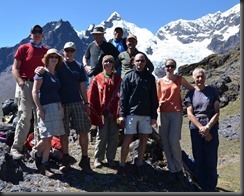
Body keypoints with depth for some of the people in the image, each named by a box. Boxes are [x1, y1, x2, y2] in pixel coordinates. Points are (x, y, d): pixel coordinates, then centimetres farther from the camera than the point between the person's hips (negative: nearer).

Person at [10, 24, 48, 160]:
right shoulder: (23, 48, 4)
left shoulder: (46, 51, 13)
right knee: (25, 117, -11)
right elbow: (15, 68, -1)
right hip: (26, 85, -4)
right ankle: (16, 148, -4)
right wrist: (20, 81, -16)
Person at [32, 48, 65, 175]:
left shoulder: (56, 74, 16)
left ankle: (44, 163, 15)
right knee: (46, 137, -9)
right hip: (46, 107, -6)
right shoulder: (42, 73, -3)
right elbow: (35, 91, -9)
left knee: (49, 138, 6)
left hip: (57, 107, 6)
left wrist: (60, 107, 11)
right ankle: (37, 154, 17)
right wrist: (39, 109, -16)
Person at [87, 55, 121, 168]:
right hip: (102, 113, -1)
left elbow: (120, 96, 6)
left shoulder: (117, 79, 9)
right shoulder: (97, 79, 5)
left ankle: (111, 158, 19)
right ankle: (98, 159, 15)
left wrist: (119, 112, -2)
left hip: (114, 113, 2)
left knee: (114, 137, 6)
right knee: (101, 136, 3)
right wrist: (95, 113, -2)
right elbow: (91, 97, 4)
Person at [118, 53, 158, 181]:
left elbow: (154, 98, 8)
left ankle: (139, 165, 20)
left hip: (146, 114, 3)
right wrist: (122, 114, -7)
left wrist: (154, 116, 3)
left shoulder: (150, 78, 8)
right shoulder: (128, 77, 2)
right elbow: (123, 97, -1)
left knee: (144, 139, 7)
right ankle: (122, 165, 11)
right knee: (127, 139, -1)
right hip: (131, 113, -2)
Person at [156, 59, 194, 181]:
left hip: (176, 113, -2)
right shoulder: (159, 82, 7)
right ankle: (172, 170, 15)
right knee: (166, 143, 3)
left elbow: (193, 89, 16)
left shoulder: (180, 79, 6)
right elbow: (158, 99, 9)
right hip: (163, 113, 2)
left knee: (174, 142, -10)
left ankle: (179, 168, 10)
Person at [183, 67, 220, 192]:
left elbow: (217, 112, 0)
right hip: (196, 129, 1)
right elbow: (190, 114, 0)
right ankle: (202, 186, 16)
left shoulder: (212, 91, 5)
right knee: (199, 160, 4)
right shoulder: (191, 94, 7)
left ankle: (211, 188, 10)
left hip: (211, 129, -1)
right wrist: (201, 128, -11)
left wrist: (207, 128, -12)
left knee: (211, 160, -1)